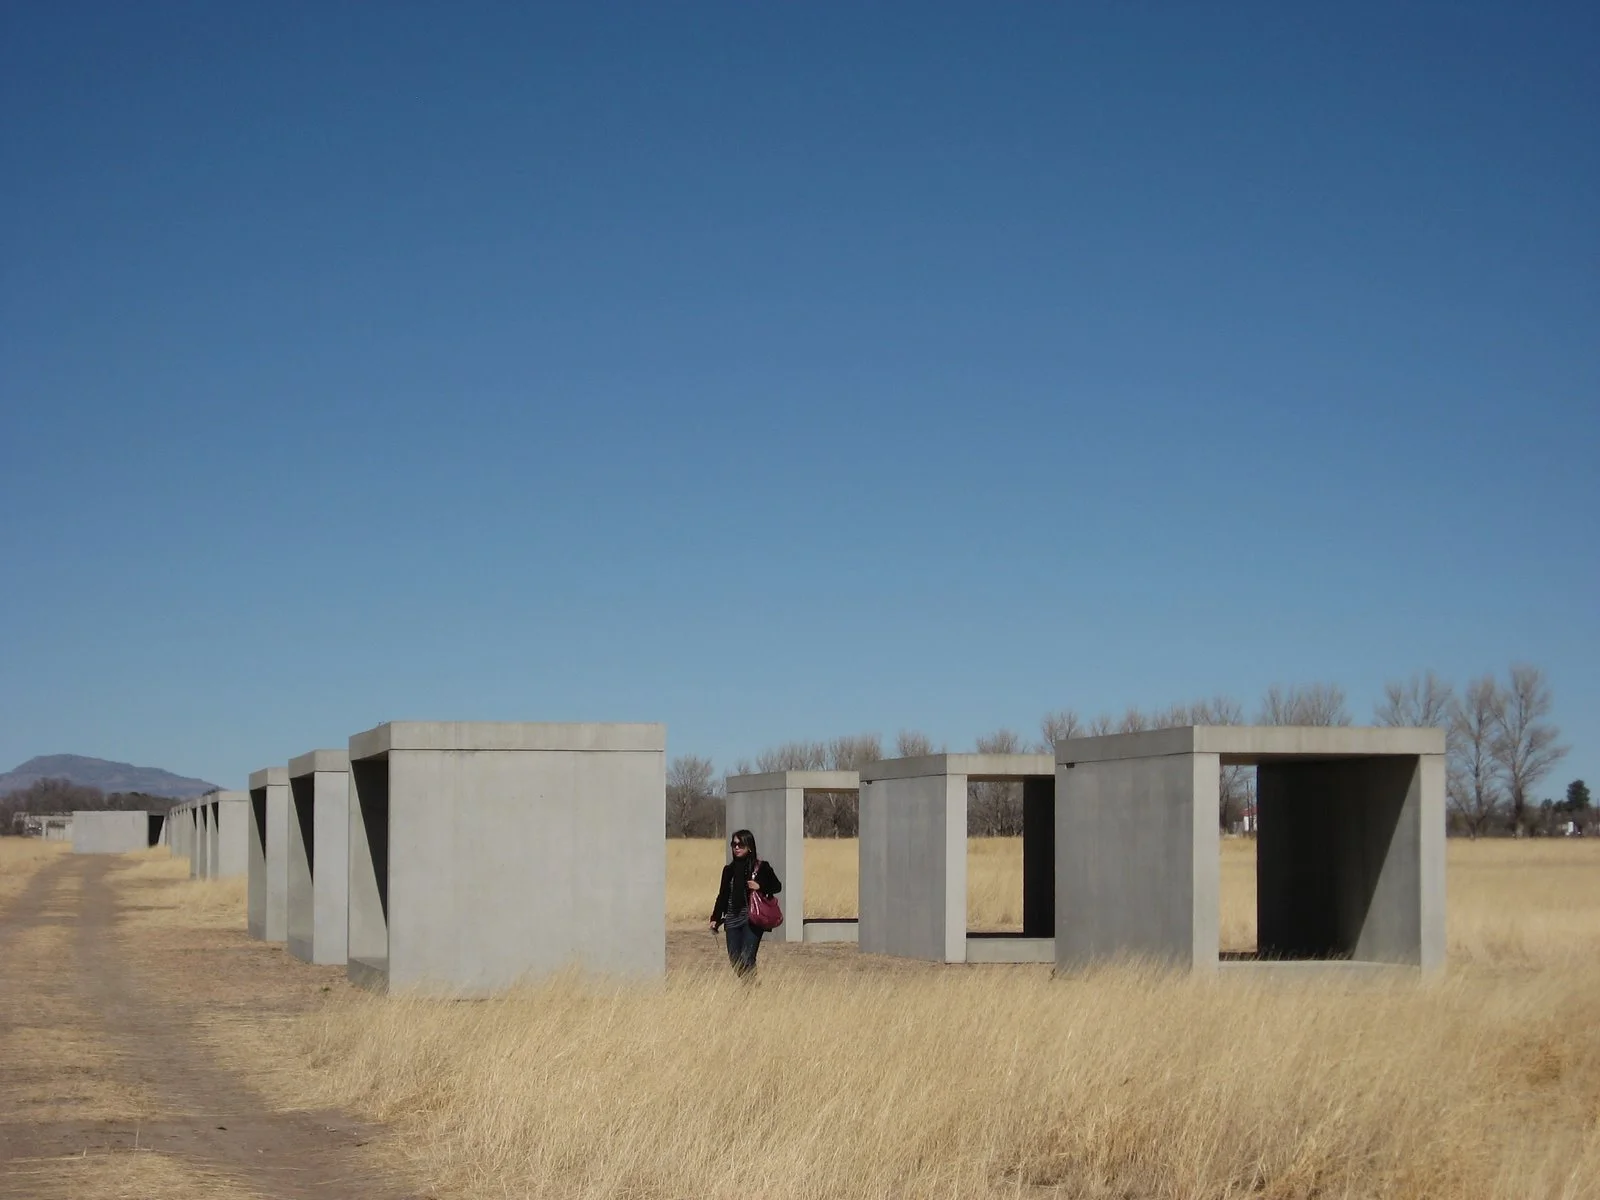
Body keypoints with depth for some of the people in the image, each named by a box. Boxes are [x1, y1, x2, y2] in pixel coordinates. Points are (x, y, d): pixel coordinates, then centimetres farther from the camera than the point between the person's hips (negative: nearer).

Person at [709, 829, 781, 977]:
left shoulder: (761, 867, 1)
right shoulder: (729, 870, 12)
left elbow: (777, 886, 8)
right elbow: (722, 896, 17)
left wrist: (760, 887, -9)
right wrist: (715, 918, 9)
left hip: (752, 919, -5)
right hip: (732, 919, 5)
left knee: (746, 959, -16)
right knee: (734, 960, 1)